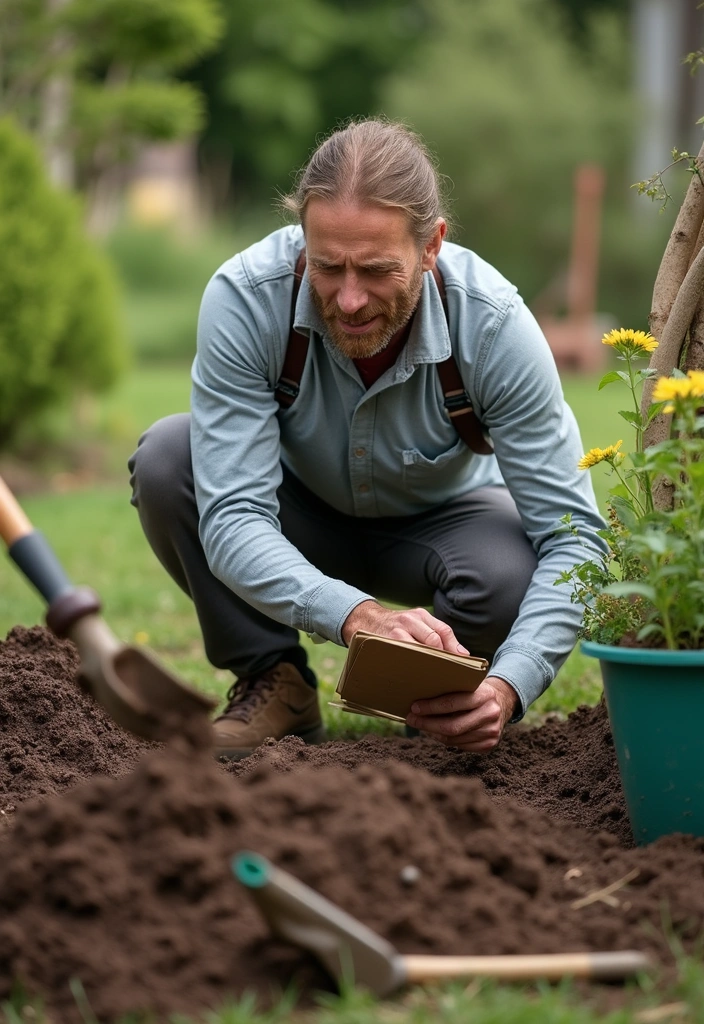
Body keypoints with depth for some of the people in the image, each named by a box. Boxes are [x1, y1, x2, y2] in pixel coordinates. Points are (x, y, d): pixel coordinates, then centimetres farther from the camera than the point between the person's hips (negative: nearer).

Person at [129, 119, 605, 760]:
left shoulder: (495, 325, -32)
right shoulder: (244, 298, -33)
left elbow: (571, 535, -30)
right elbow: (232, 519, -35)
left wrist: (509, 686, -47)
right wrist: (357, 613, -54)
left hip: (438, 519, 0)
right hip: (299, 511, 1)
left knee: (510, 580, -34)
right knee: (167, 459, -29)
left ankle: (457, 705, 2)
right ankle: (274, 682, -9)